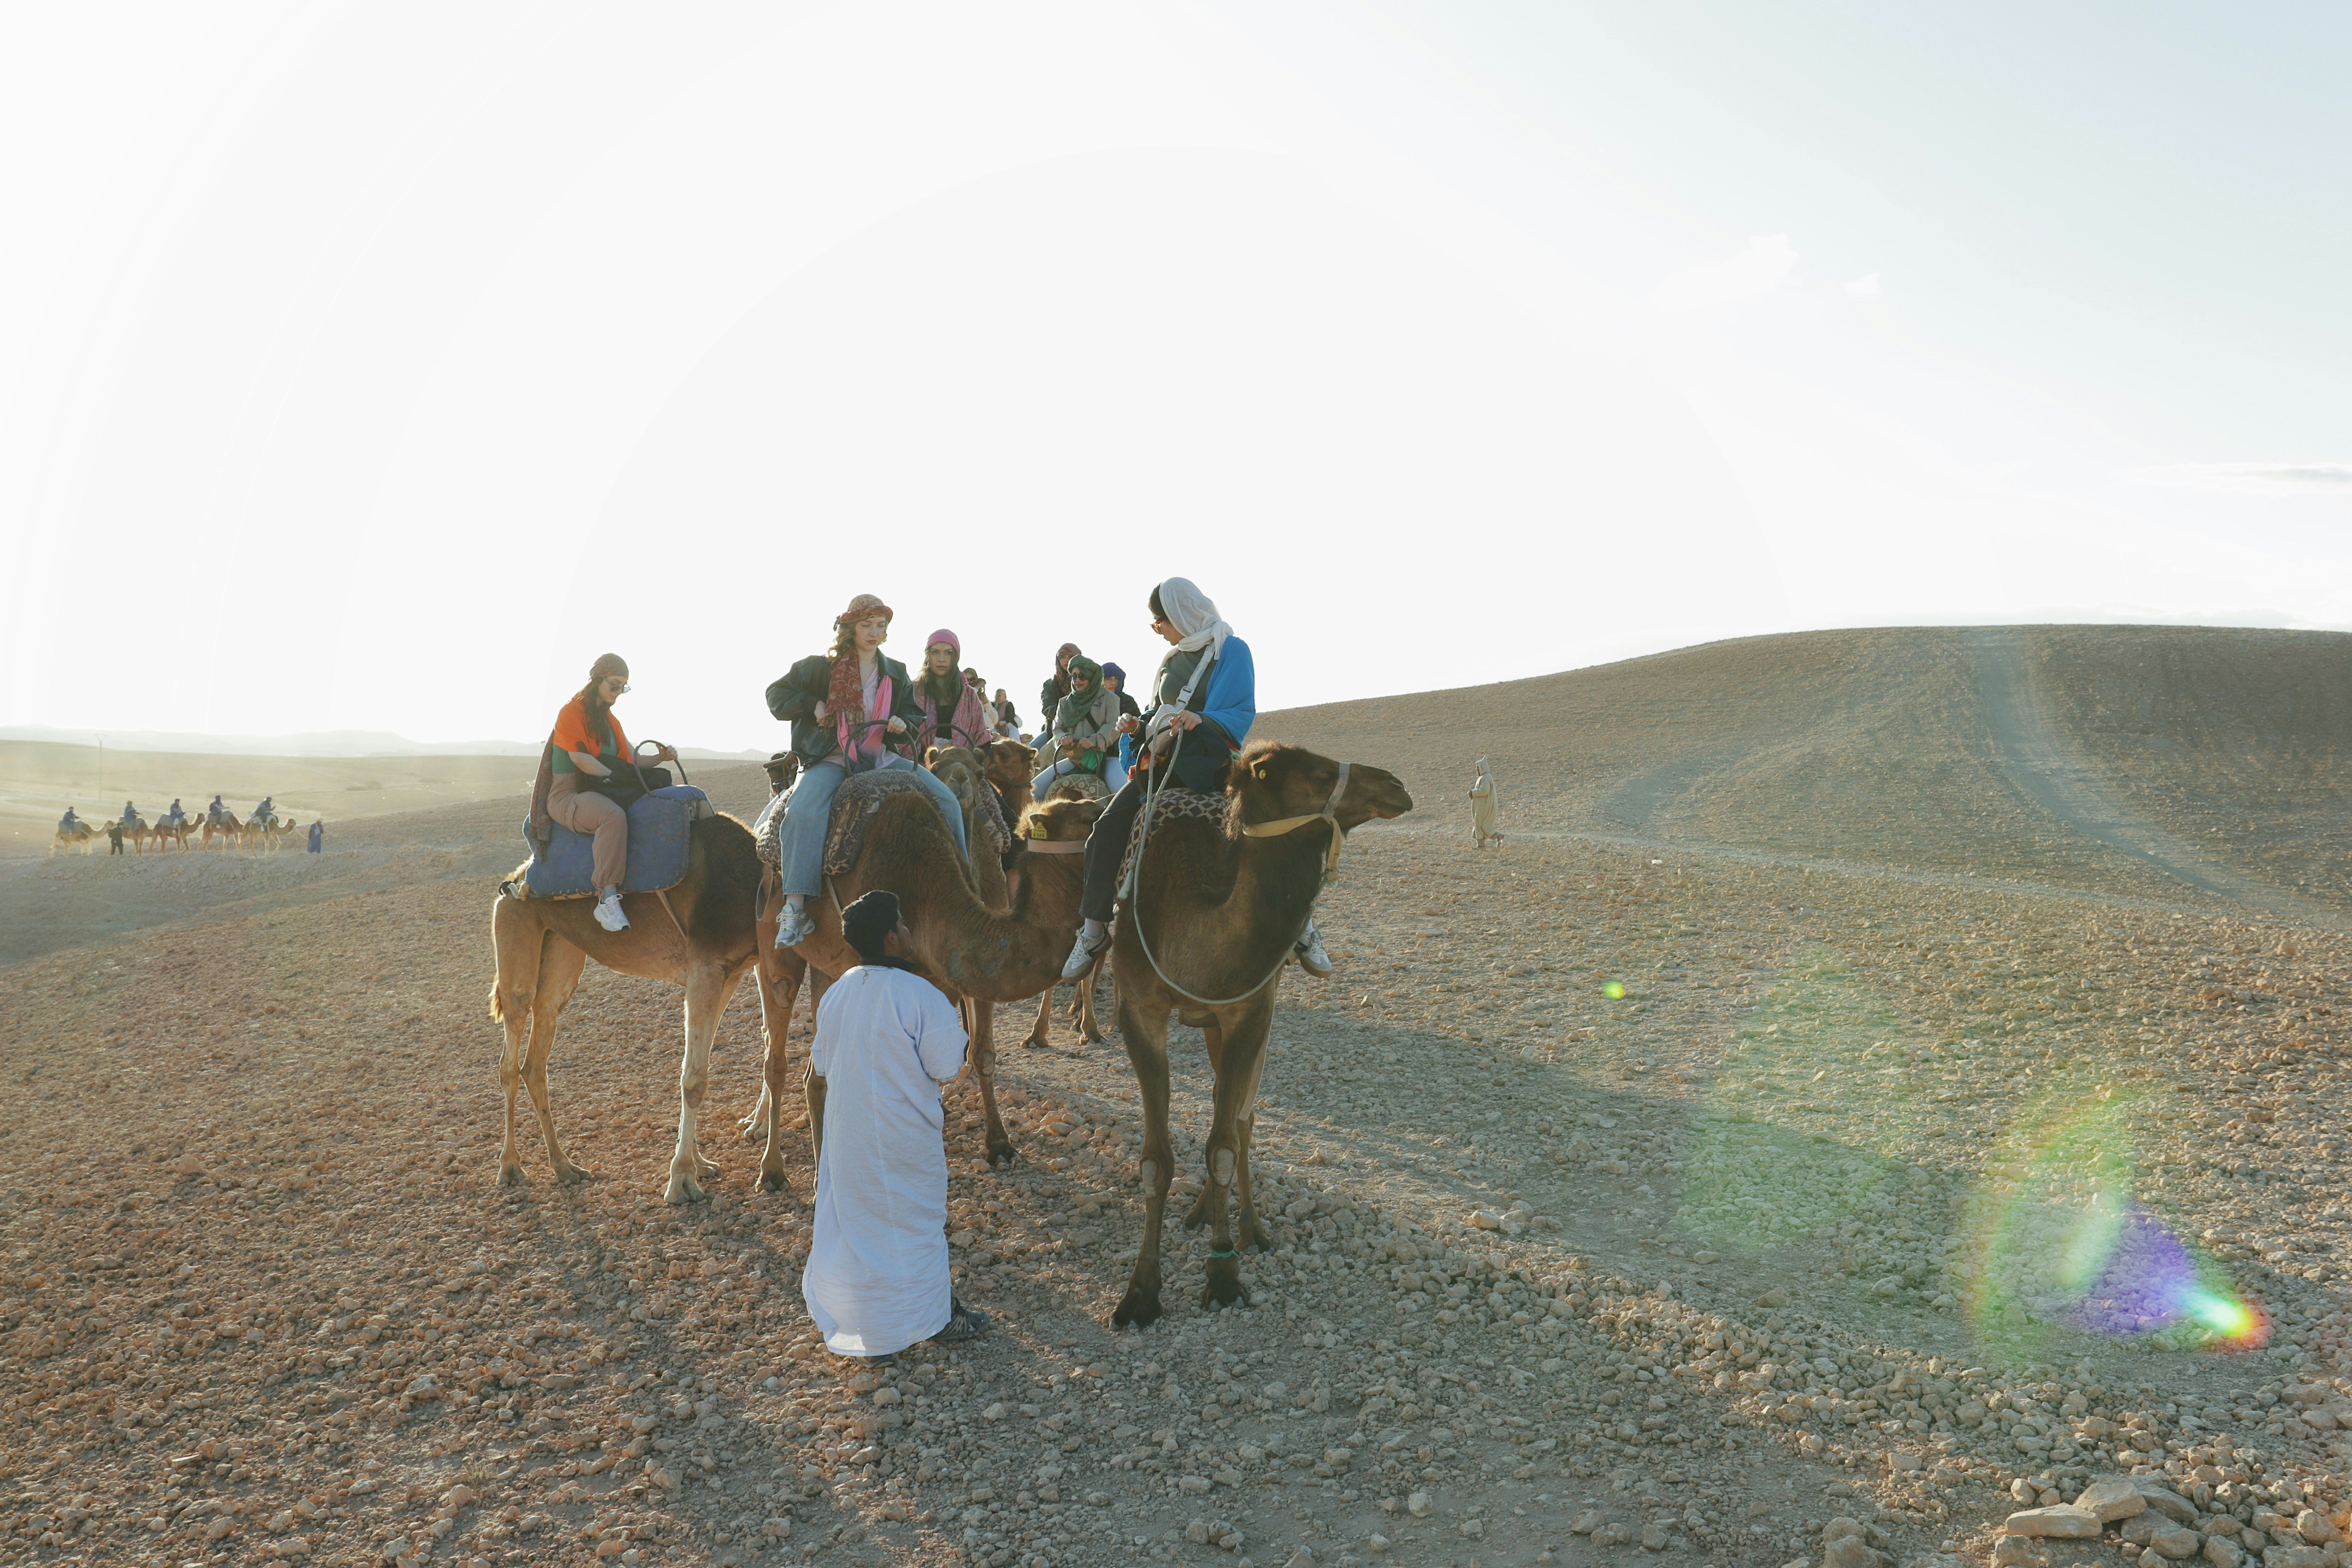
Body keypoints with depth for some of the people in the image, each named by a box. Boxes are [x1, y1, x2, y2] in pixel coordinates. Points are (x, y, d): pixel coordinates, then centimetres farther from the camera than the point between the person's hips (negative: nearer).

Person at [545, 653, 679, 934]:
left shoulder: (610, 720, 20)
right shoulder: (572, 712, -6)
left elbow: (632, 759, 15)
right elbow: (580, 758, -17)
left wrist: (660, 757, -5)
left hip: (598, 792, 9)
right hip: (568, 795, -9)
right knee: (613, 816, -38)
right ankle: (607, 899, -45)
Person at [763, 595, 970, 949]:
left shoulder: (896, 673, 12)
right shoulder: (822, 667, 0)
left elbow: (914, 716, 20)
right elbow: (777, 693, 6)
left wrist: (903, 725, -3)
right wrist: (813, 705, -10)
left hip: (881, 759, 4)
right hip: (831, 760, -4)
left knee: (947, 800, -9)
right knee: (804, 810, -34)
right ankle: (795, 910, -35)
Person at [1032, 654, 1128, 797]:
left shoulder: (1108, 698, 6)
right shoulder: (1065, 703, 19)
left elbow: (1113, 727, -6)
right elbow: (1057, 730, 13)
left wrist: (1094, 741, -24)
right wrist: (1063, 738, -12)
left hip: (1104, 755, -4)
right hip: (1074, 758, 4)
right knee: (1034, 789, -9)